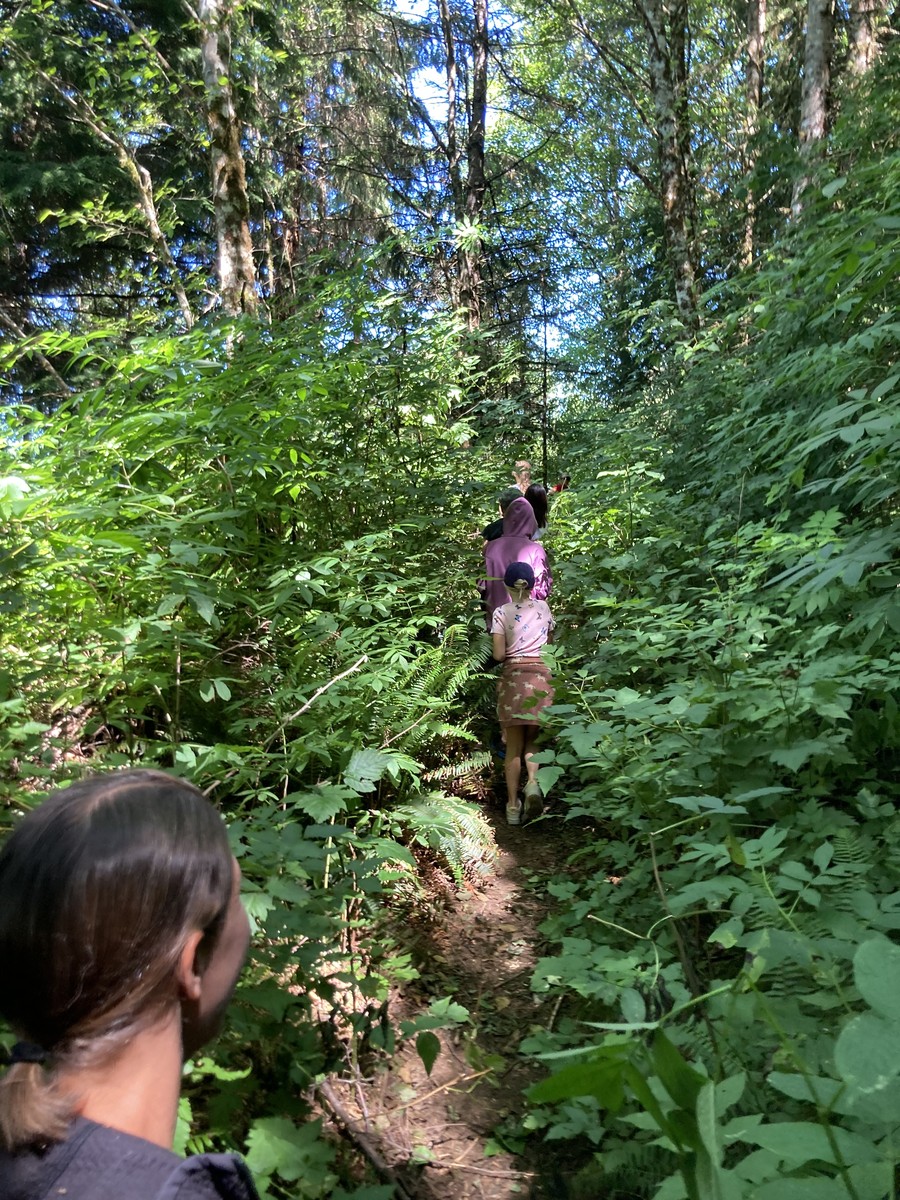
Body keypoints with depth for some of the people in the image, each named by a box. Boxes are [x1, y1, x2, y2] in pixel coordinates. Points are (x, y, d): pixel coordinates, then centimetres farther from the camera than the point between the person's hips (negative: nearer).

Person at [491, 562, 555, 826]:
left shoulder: (502, 613, -1)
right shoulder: (543, 607, 8)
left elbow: (499, 655, -6)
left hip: (513, 677, -1)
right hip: (541, 675, 2)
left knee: (513, 745, 6)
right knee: (533, 739, 13)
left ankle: (512, 805, 7)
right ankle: (533, 782, -15)